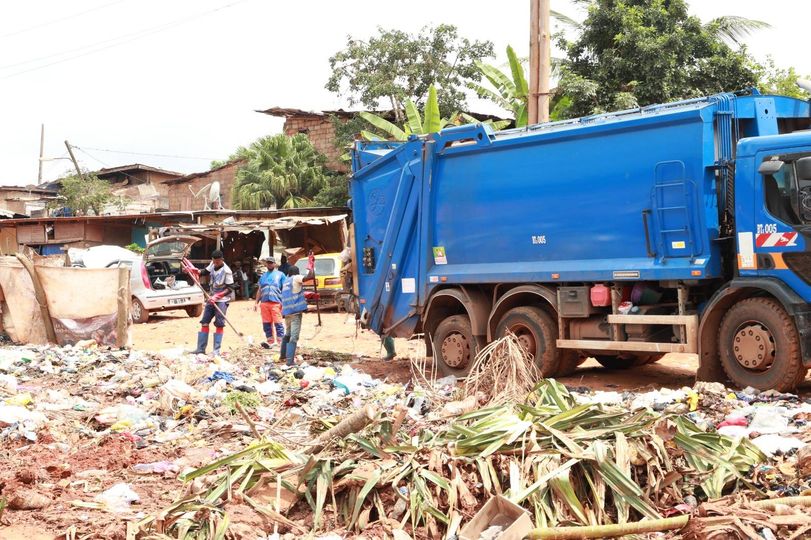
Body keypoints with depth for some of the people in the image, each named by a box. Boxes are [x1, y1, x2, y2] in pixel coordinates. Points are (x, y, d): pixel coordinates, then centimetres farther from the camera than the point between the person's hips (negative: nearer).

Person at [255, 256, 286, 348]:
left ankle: (280, 341, -7)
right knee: (266, 323, 4)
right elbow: (259, 290, 25)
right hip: (264, 302, 4)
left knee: (278, 323, -9)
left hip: (276, 302, -4)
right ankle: (270, 340, 10)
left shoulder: (280, 274, 9)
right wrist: (256, 302, 18)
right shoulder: (263, 276, 22)